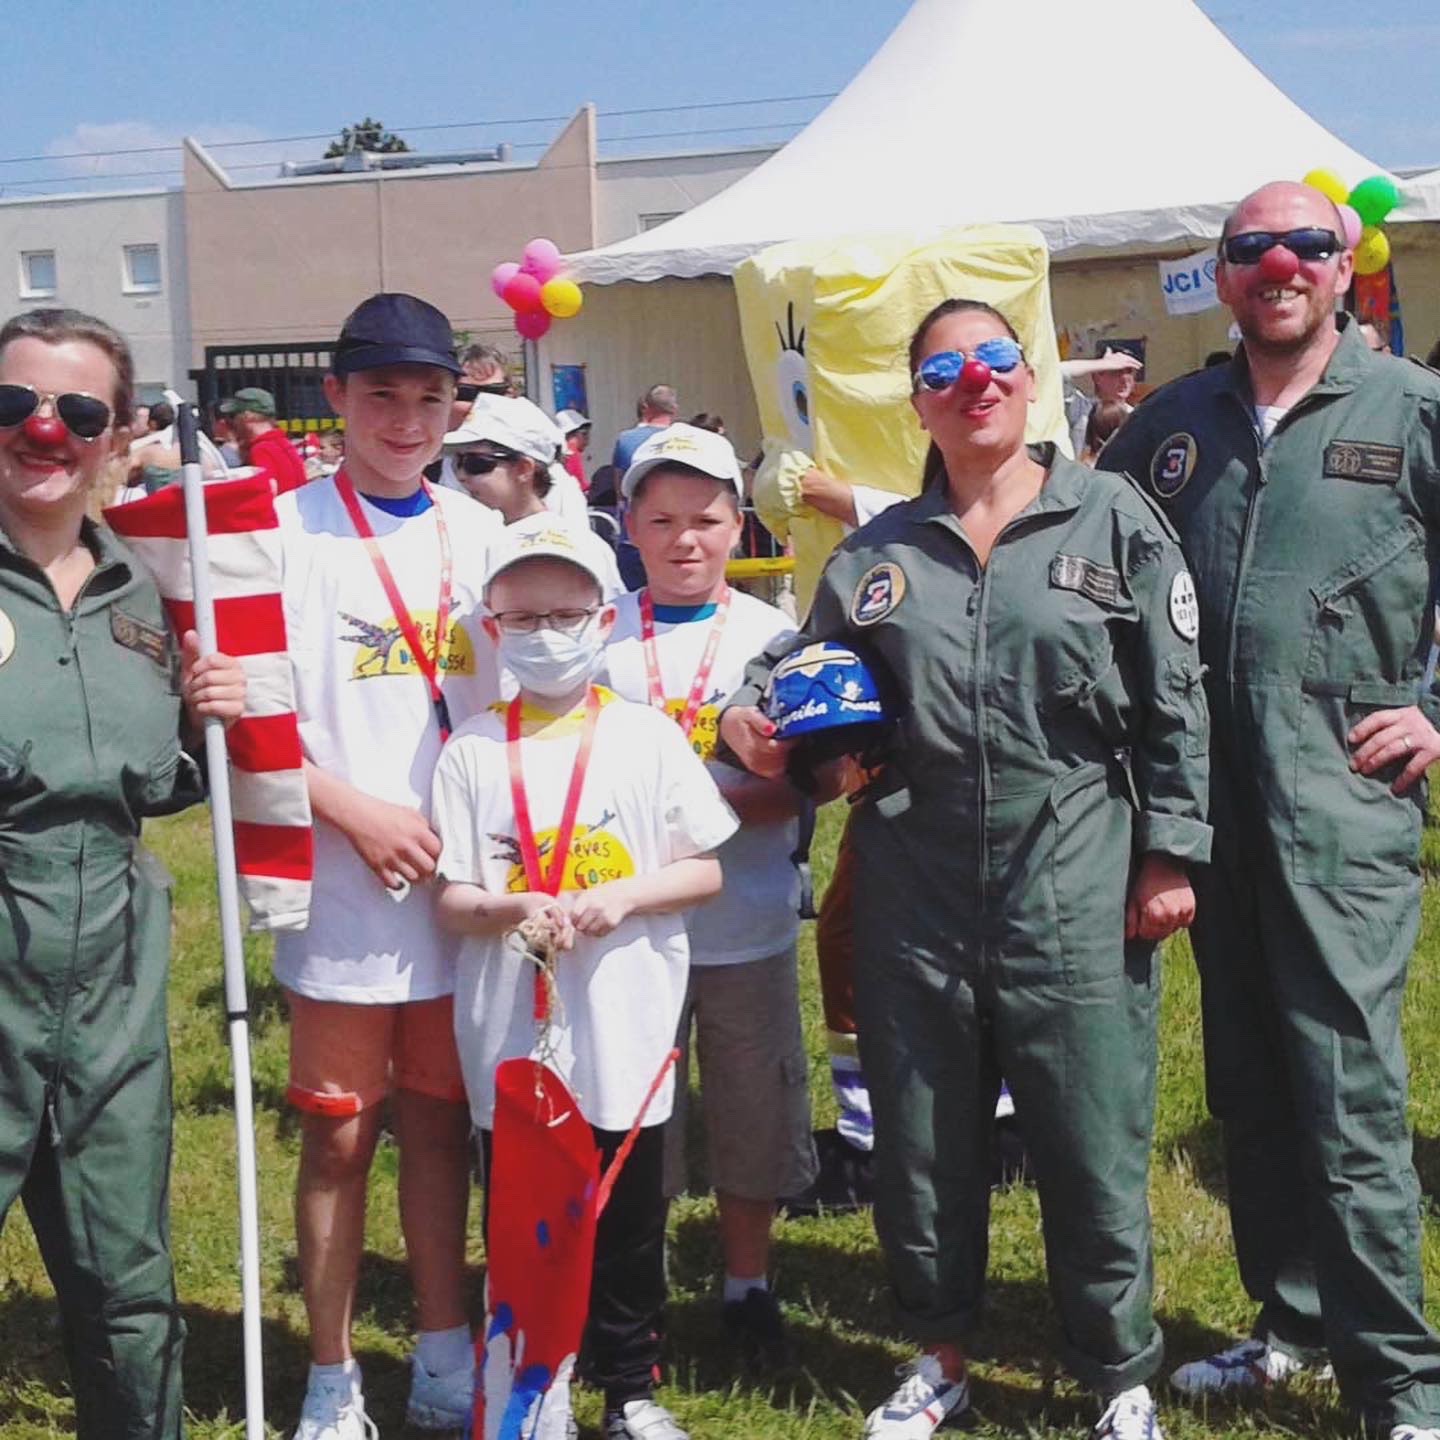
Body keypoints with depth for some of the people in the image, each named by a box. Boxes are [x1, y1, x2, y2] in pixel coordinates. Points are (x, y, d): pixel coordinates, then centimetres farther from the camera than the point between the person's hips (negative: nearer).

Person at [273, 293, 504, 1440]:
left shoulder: (481, 536, 9)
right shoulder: (292, 529, -3)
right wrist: (360, 814, -15)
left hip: (467, 885, 4)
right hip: (345, 890, -3)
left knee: (443, 1123, 13)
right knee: (340, 1136, 5)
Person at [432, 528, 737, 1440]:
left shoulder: (649, 736, 0)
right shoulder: (473, 752, 0)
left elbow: (705, 872, 2)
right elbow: (449, 900, 0)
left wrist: (621, 897, -15)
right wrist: (513, 909, -20)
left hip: (625, 1037, 0)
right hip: (511, 1041, 0)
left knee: (630, 1227, 11)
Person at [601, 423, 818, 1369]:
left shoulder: (772, 636, 0)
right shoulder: (601, 636, 1)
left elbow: (800, 787, -4)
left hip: (749, 925, 0)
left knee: (755, 1105, 10)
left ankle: (749, 1287, 28)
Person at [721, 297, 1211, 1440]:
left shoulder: (1113, 519, 1)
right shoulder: (880, 552, 8)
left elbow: (1174, 702, 0)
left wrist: (1172, 853, -4)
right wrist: (747, 712, -3)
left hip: (1074, 893, -3)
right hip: (916, 895, 3)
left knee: (1093, 1152, 3)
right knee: (921, 1145, 13)